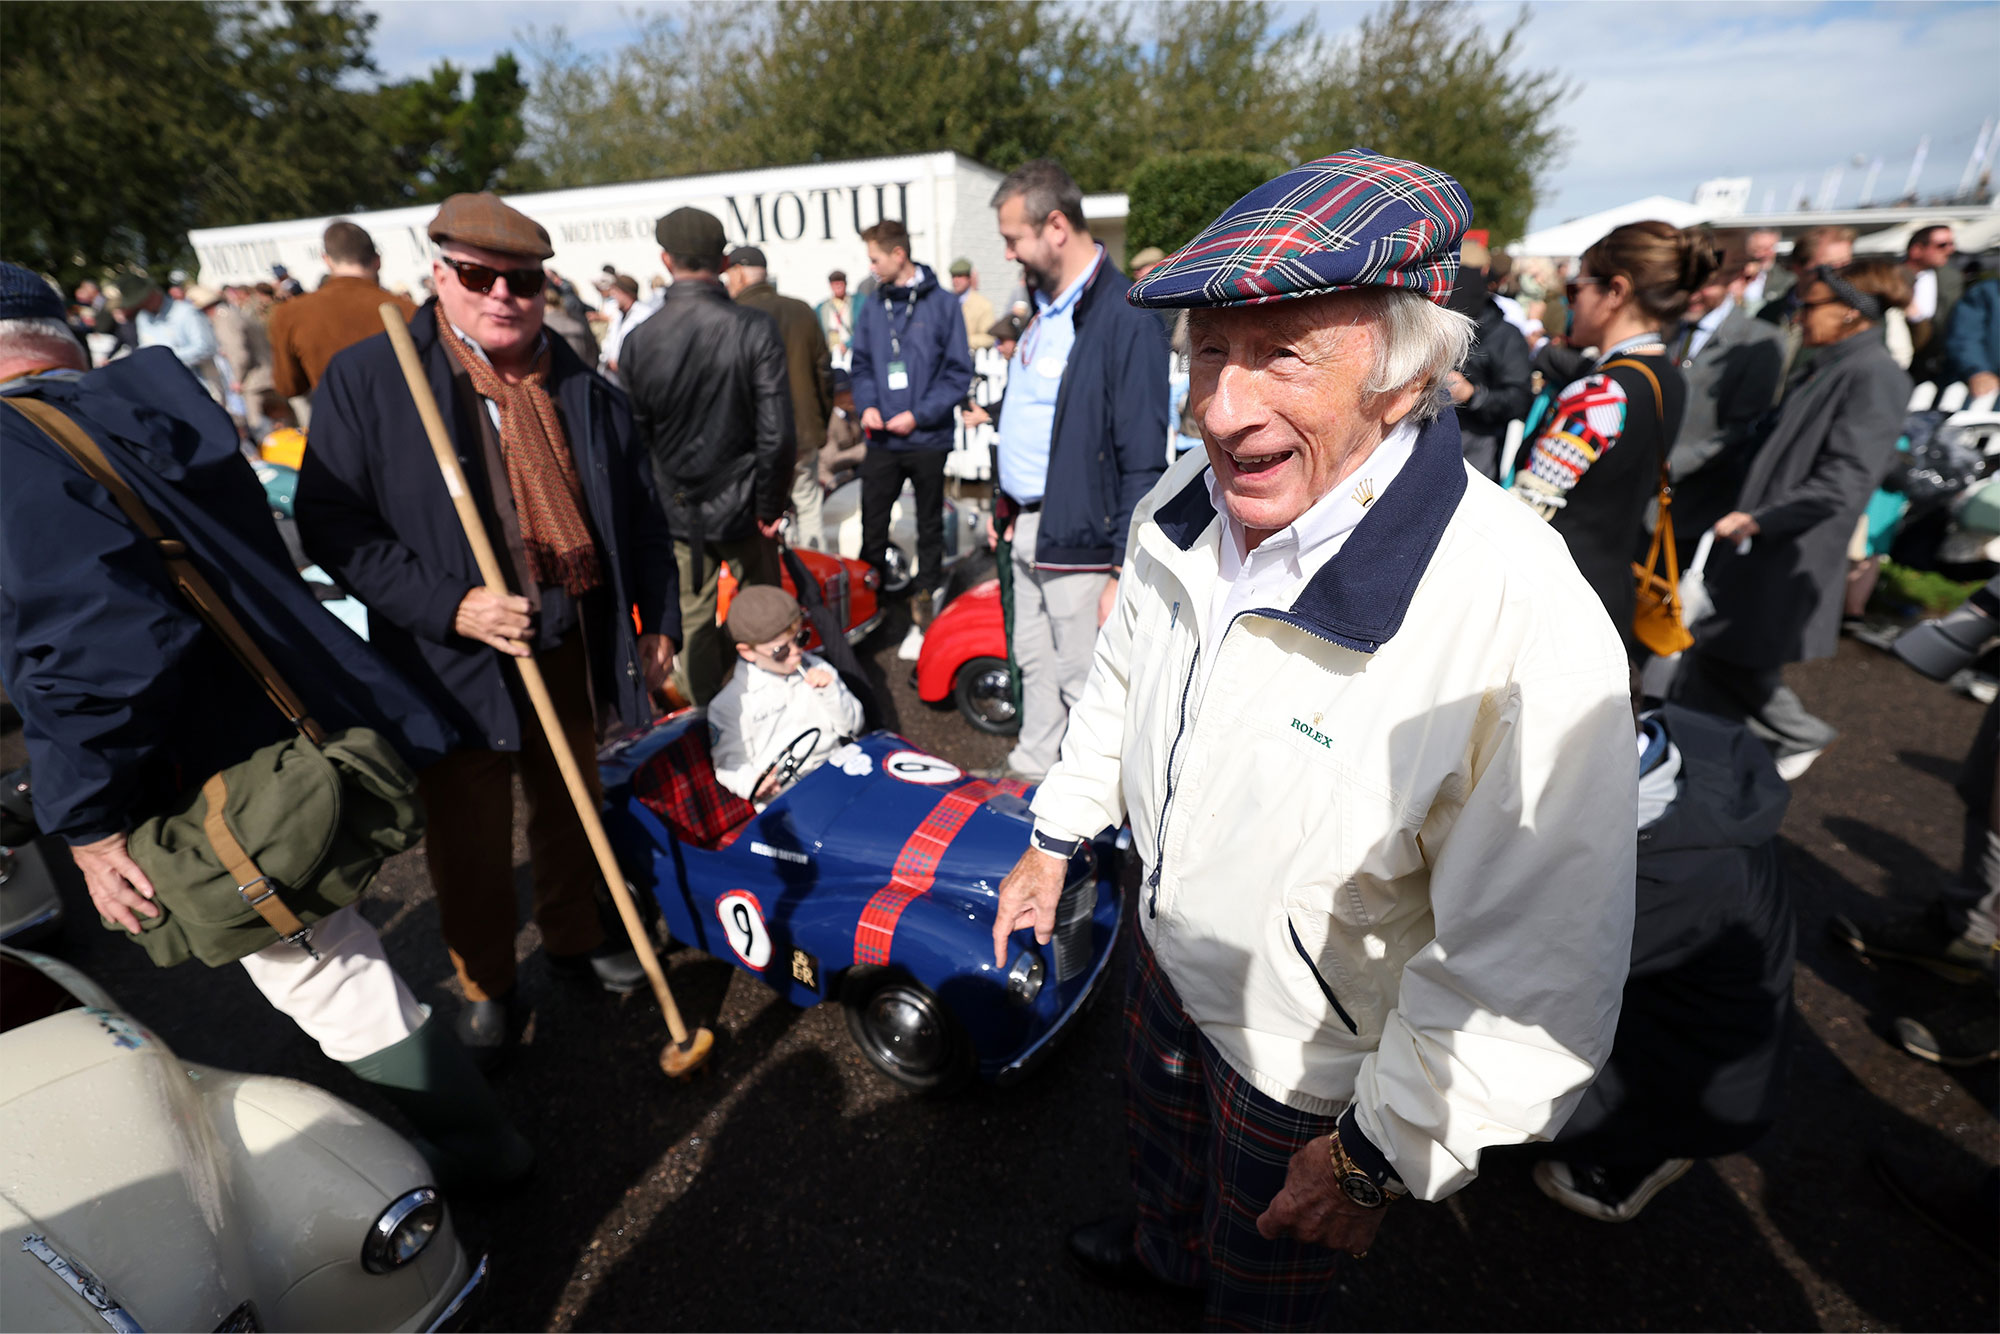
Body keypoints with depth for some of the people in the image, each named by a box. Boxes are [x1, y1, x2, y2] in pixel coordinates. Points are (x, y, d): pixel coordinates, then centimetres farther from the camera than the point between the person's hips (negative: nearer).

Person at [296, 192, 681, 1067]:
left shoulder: (582, 387, 5)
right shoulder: (367, 379, -6)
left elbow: (640, 514, 10)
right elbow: (331, 523, -8)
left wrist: (658, 622, 9)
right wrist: (450, 606, -20)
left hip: (574, 650, 3)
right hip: (457, 661, -3)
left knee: (570, 809, 20)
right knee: (470, 842, 10)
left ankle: (574, 939, 43)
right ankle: (485, 989, 33)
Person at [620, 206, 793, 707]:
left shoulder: (639, 340, -7)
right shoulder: (755, 329, -14)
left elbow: (638, 437, -2)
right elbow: (776, 433, -17)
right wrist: (770, 507, -5)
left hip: (678, 511, 2)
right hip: (743, 506, -1)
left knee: (694, 620, 15)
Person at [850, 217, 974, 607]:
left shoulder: (942, 303, -3)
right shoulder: (871, 307, 9)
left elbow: (958, 372, -6)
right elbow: (861, 364, 14)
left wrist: (918, 415, -14)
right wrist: (867, 405, -5)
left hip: (928, 438, -3)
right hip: (882, 440, 3)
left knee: (930, 524, 10)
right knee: (871, 523, 2)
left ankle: (925, 592, 24)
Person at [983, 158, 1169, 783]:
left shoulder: (1125, 319, -16)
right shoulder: (1045, 307, 13)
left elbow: (1143, 462, -19)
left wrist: (1126, 572, -20)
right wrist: (1005, 504, 16)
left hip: (1079, 539, -8)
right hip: (1028, 528, 9)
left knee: (1086, 687, 3)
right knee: (1034, 665, 20)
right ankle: (1031, 768, 38)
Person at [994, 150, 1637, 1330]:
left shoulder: (1521, 625, -37)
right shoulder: (1182, 510, -14)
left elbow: (1534, 976, -29)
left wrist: (1383, 1155, -17)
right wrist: (1055, 839, 9)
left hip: (1315, 1066, -6)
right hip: (1171, 950, 7)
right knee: (1165, 1152, 37)